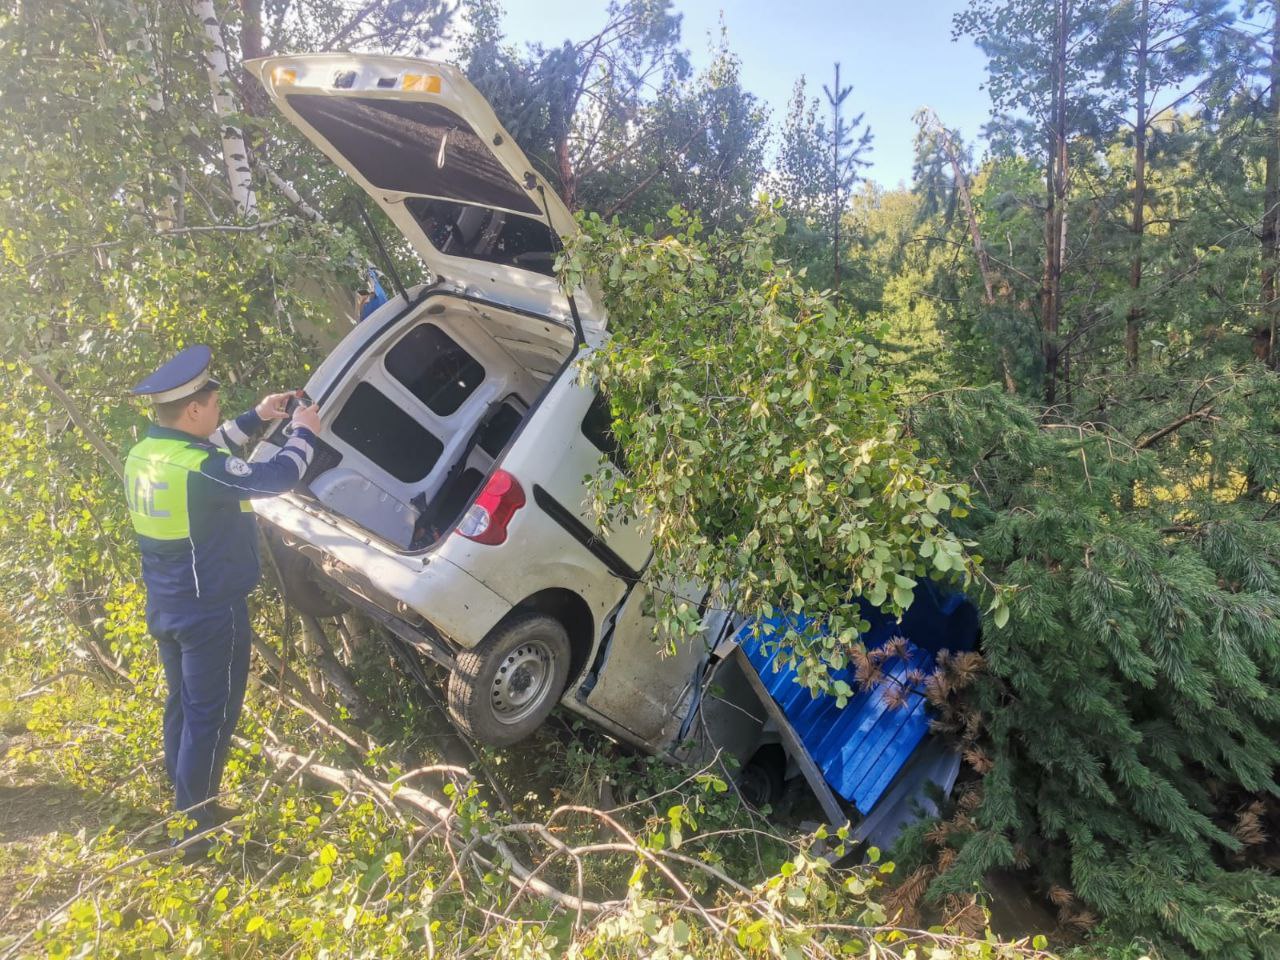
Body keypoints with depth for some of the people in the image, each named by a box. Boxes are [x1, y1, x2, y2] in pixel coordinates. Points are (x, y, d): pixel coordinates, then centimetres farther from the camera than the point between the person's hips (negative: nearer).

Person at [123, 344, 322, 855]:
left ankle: (182, 806, 37)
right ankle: (196, 827, 15)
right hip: (211, 612, -9)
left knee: (182, 703, 22)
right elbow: (278, 476, -22)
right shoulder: (201, 471, -27)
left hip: (165, 607, 9)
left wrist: (255, 418, 16)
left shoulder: (144, 455, 1)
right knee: (210, 715, 4)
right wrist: (304, 432, -5)